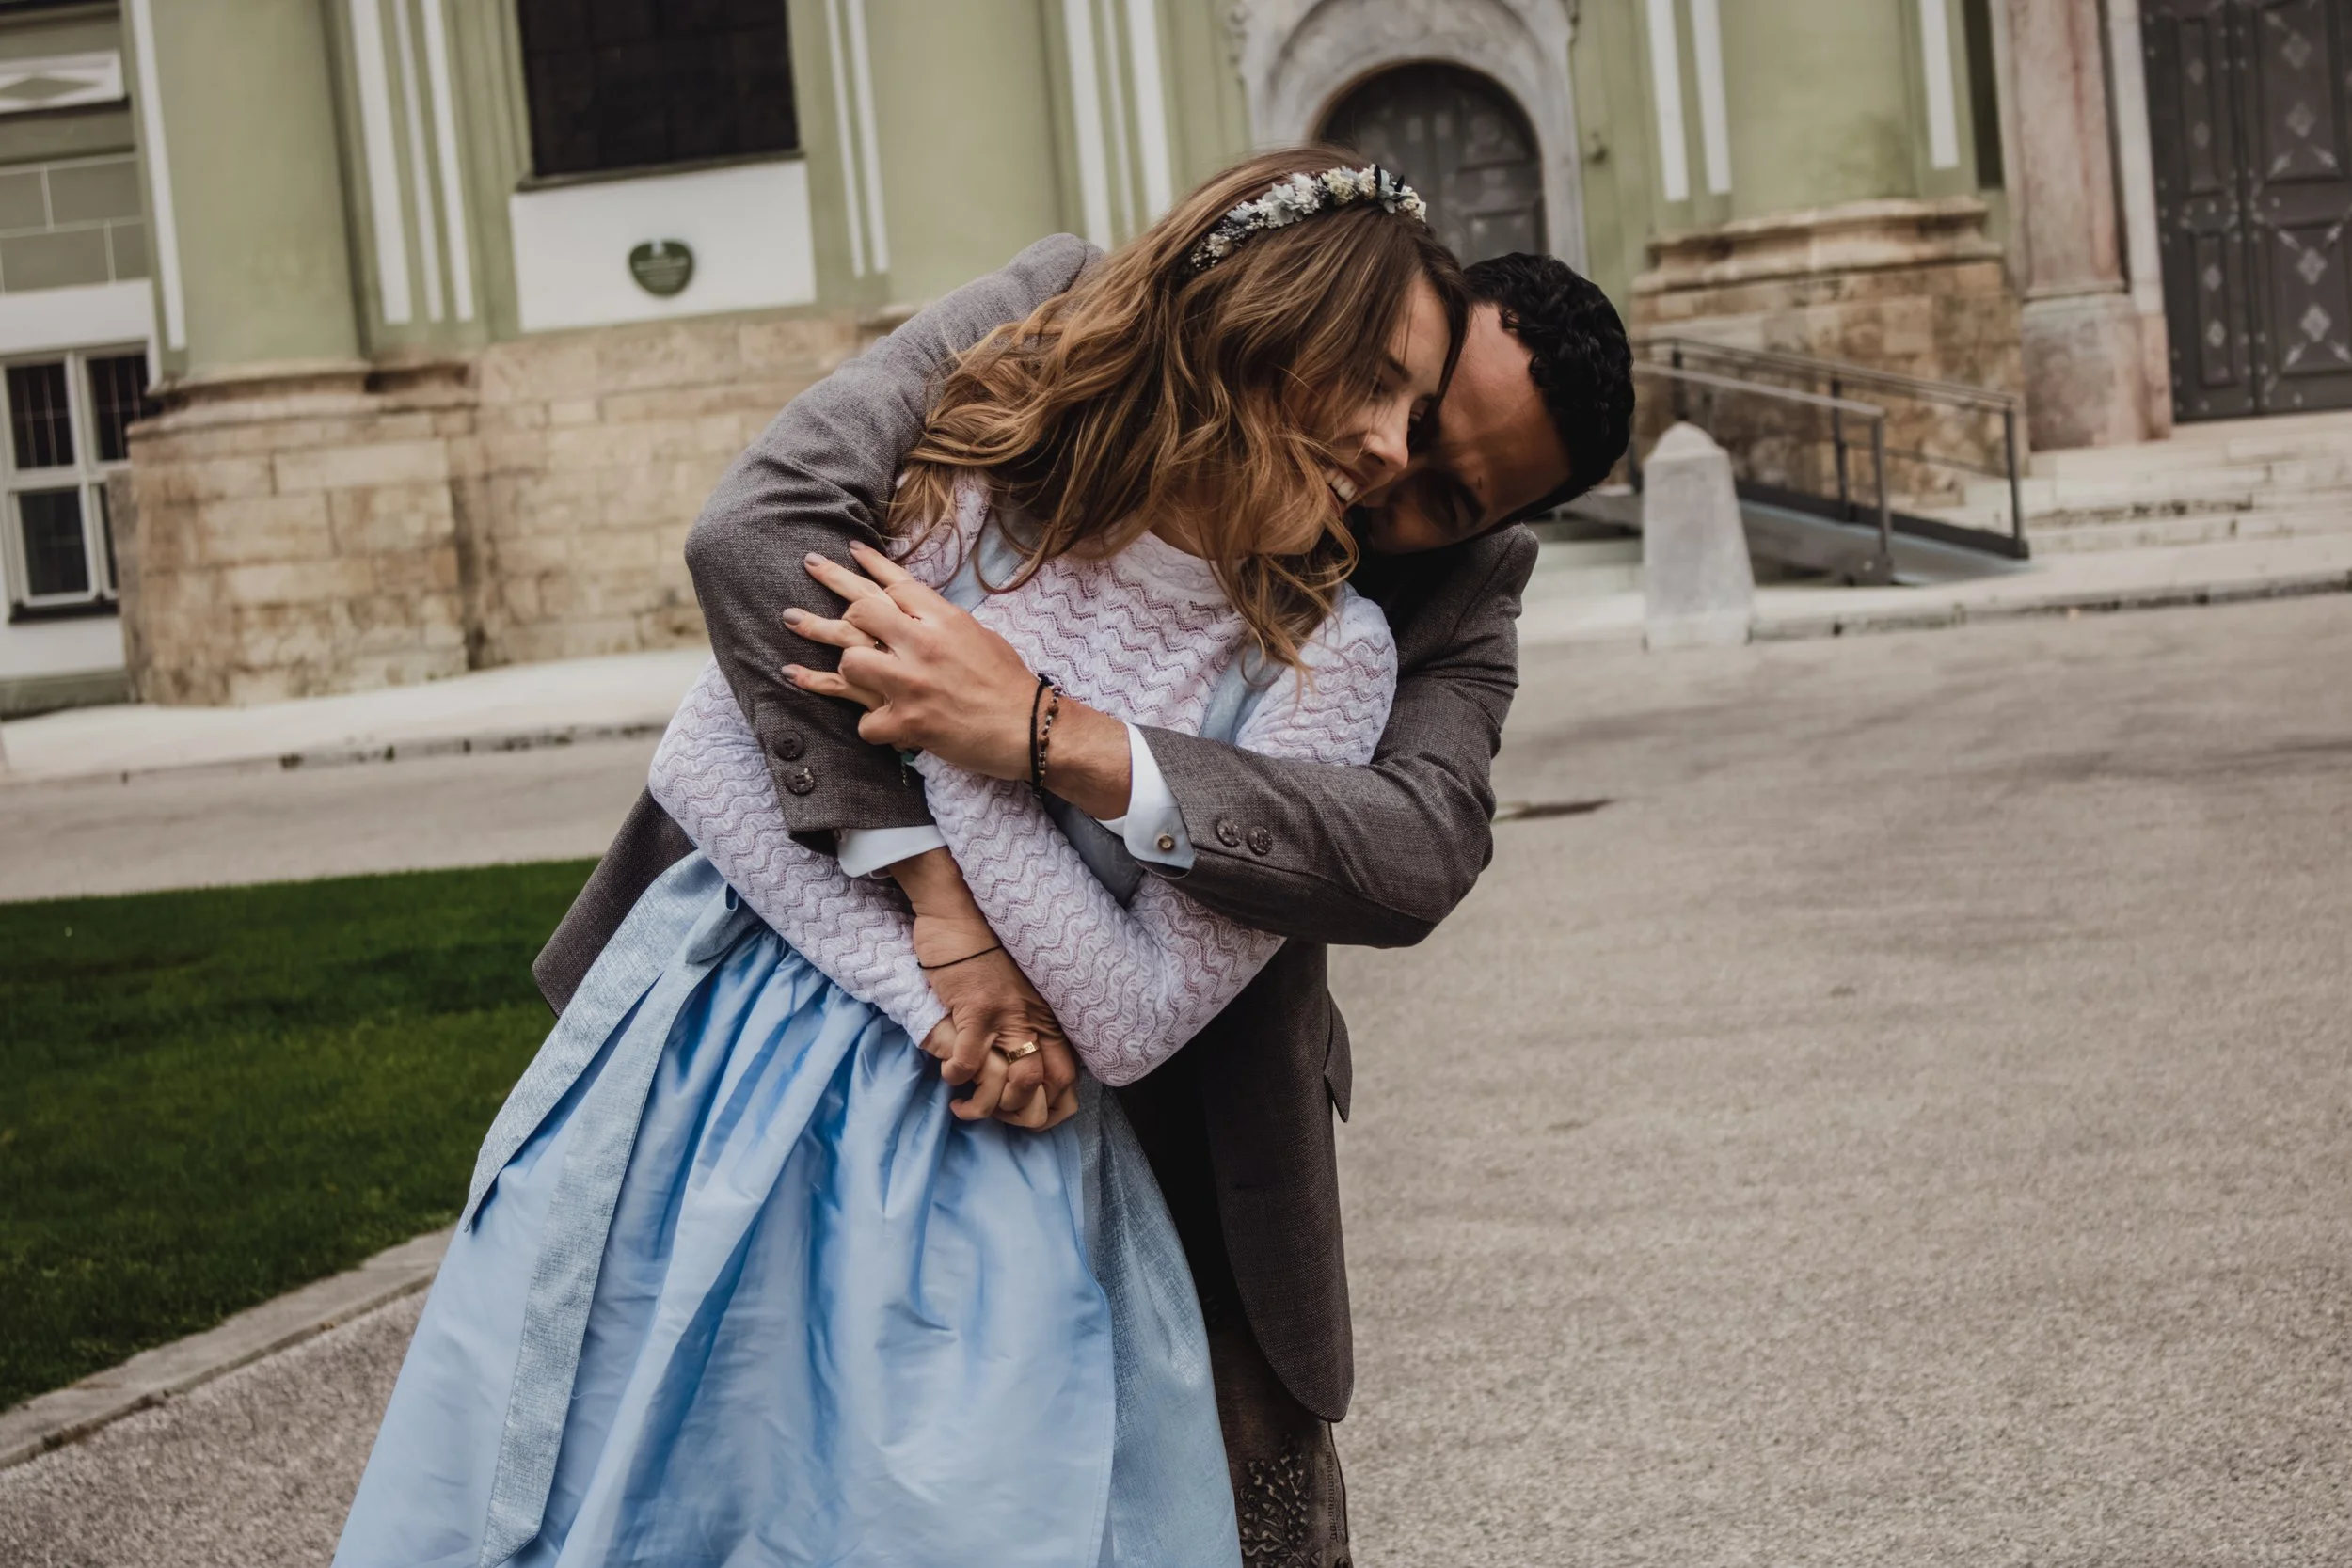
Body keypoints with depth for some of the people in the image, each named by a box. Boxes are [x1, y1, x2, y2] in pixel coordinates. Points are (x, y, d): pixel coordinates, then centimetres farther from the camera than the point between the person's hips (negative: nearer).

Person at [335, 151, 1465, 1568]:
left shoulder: (1325, 655, -6)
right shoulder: (987, 468, -6)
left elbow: (1139, 1019, -11)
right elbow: (704, 763, -7)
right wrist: (932, 976, -14)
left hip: (977, 1149, 0)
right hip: (702, 1069, 1)